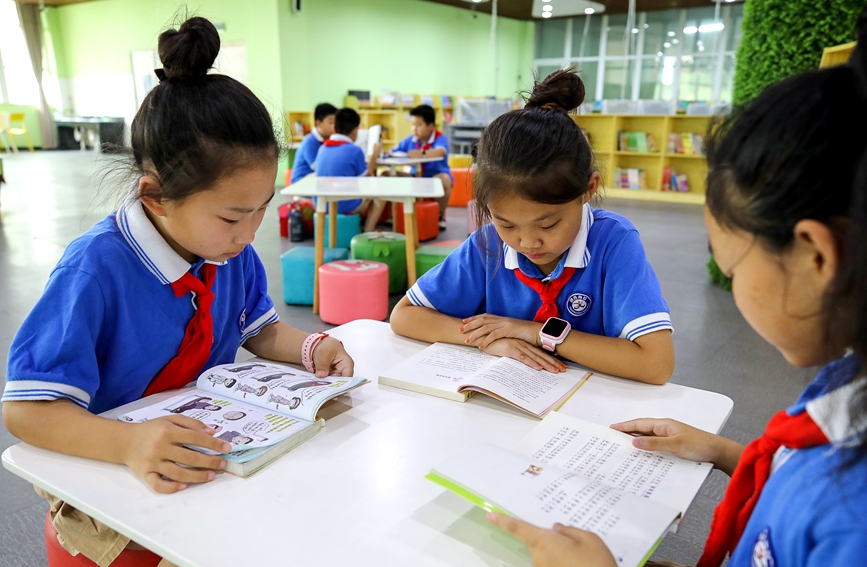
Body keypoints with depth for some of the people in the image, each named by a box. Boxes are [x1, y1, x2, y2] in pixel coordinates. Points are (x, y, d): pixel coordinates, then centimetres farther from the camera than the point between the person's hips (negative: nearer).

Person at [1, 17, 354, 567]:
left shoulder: (235, 251, -6)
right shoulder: (96, 269, -24)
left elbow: (259, 331, 9)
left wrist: (310, 347, -13)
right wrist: (130, 443, -42)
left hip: (215, 454, 5)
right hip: (113, 481, -4)